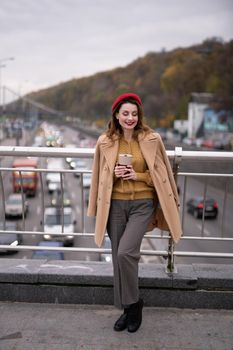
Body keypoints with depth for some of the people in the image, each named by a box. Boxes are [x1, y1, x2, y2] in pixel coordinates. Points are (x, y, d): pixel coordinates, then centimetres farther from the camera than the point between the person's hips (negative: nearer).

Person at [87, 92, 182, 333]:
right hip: (116, 205, 3)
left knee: (125, 253, -17)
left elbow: (161, 174, 4)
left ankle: (133, 303, 8)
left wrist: (138, 176, -11)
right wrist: (114, 175, -9)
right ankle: (128, 308, 26)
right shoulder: (105, 142, 1)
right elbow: (100, 177, 11)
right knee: (118, 257, 8)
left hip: (142, 204, -3)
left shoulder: (152, 139, -4)